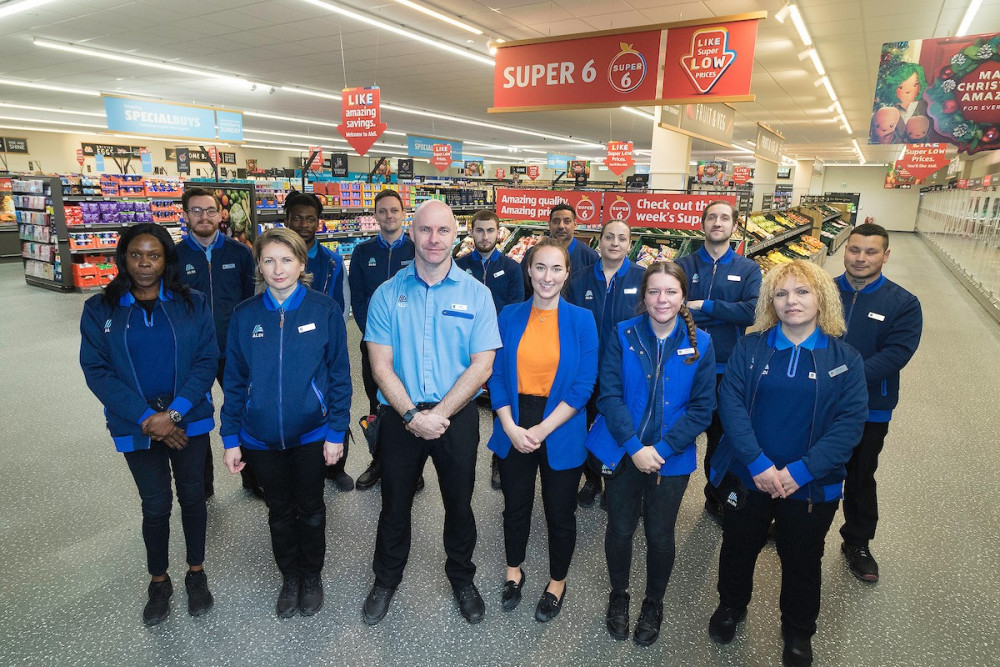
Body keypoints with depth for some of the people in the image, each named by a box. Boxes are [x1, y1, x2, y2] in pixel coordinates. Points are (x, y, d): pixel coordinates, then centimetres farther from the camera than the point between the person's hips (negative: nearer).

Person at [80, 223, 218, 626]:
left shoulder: (192, 304, -3)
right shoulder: (99, 310, -2)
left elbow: (207, 361, -7)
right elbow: (96, 371, -6)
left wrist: (174, 413, -17)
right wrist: (146, 418, -15)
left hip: (190, 421, 0)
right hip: (136, 426, 0)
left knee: (192, 496, 12)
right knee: (155, 504, 9)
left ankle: (196, 572, 33)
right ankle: (158, 581, 32)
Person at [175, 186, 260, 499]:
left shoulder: (240, 252, -1)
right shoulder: (175, 256, -2)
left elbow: (253, 298, 4)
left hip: (235, 351, 0)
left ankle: (253, 477, 29)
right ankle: (201, 484, 32)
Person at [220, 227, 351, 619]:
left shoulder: (324, 309, -10)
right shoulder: (245, 315, -4)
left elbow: (339, 373, -7)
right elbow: (234, 380, 2)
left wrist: (337, 431, -9)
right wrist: (230, 438, 1)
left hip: (311, 432, -2)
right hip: (261, 437, 2)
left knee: (310, 509, 16)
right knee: (279, 512, 18)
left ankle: (312, 576, 39)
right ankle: (289, 577, 41)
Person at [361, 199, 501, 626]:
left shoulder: (476, 294, -4)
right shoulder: (388, 294, -2)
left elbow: (481, 365, -9)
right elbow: (381, 365, -6)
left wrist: (440, 414, -15)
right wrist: (412, 415, -16)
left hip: (457, 417, 0)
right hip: (400, 417, 1)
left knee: (459, 503, 15)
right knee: (395, 503, 16)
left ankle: (462, 578, 40)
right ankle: (386, 580, 40)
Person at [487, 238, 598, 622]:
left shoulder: (581, 320, -7)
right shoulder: (509, 317, 0)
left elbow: (584, 385, -10)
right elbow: (497, 375, -1)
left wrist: (542, 430, -15)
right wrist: (511, 427, -12)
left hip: (561, 434, -2)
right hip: (513, 429, 2)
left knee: (560, 512, 14)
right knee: (515, 506, 18)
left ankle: (557, 584, 39)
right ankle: (513, 573, 44)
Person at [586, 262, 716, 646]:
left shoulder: (700, 344, -5)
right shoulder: (623, 334, -6)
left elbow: (702, 409, -6)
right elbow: (610, 395, -10)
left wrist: (661, 449, -15)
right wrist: (634, 447, -18)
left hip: (672, 457, 0)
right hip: (624, 452, 0)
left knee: (660, 535, 13)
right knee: (620, 530, 11)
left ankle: (654, 605, 40)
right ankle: (618, 597, 39)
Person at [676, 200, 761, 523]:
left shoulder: (748, 269, 2)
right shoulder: (684, 265, 0)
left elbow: (752, 311, -15)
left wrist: (702, 306, -16)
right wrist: (725, 314, -19)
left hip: (726, 367, 1)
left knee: (720, 435, 16)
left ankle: (716, 499, 36)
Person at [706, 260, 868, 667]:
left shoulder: (845, 359, -5)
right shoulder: (750, 347, -5)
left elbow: (850, 421, -12)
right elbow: (731, 402, -12)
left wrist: (800, 472, -21)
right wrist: (758, 463, -22)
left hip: (812, 486, 0)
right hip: (747, 477, 1)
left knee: (802, 562, 19)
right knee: (738, 549, 20)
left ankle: (799, 633, 45)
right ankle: (731, 606, 48)